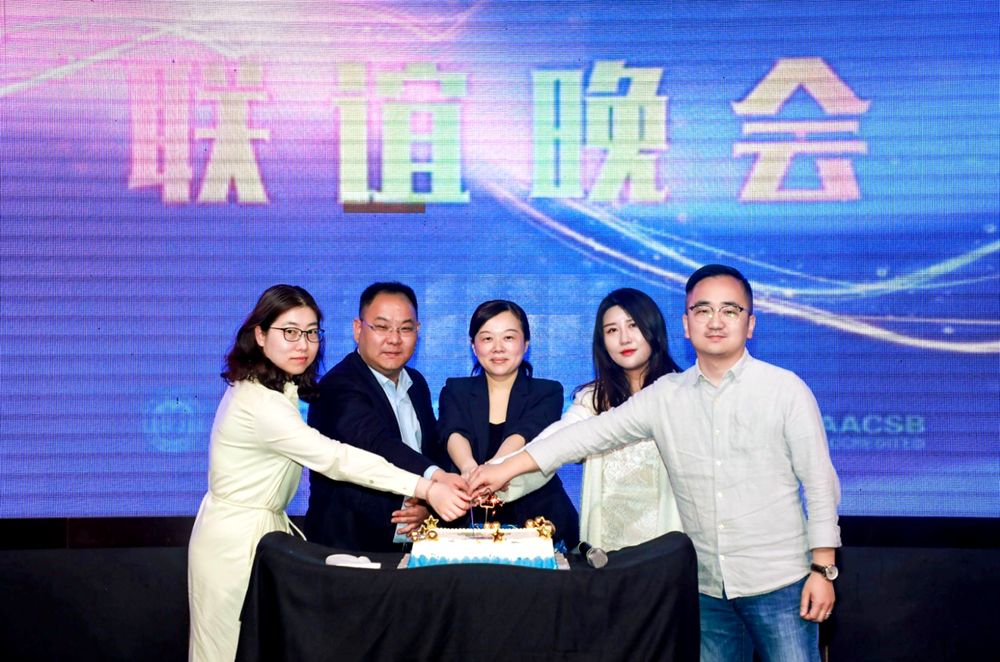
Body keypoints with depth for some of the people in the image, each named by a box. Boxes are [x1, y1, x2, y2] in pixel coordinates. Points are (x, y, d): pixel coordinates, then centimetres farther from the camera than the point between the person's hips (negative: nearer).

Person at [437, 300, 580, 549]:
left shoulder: (548, 392, 6)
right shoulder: (455, 391, 10)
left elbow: (524, 436, -13)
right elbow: (454, 433, -10)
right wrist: (469, 468, -33)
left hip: (538, 519, -1)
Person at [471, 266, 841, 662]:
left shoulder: (786, 390, -4)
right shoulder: (665, 397, 3)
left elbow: (820, 483, -2)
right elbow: (593, 433, 1)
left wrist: (822, 569, -6)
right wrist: (507, 468, -5)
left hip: (778, 584, -3)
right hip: (706, 586, 3)